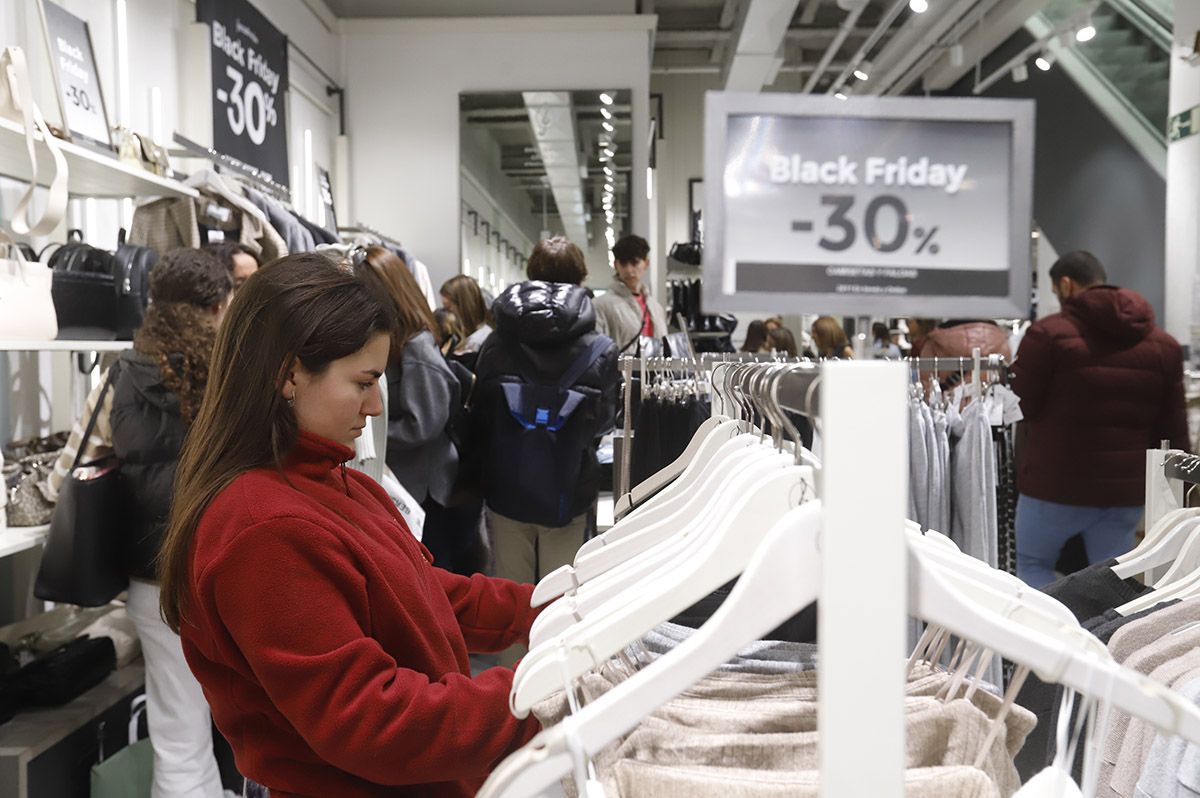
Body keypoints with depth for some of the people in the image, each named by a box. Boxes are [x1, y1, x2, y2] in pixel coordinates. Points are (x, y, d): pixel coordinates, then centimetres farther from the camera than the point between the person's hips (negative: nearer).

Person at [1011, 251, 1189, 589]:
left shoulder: (1048, 333, -12)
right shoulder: (1163, 343, 6)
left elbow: (1023, 406, -6)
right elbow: (1174, 428, 8)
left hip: (1056, 484, -5)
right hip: (1127, 487, 5)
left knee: (1033, 565, 15)